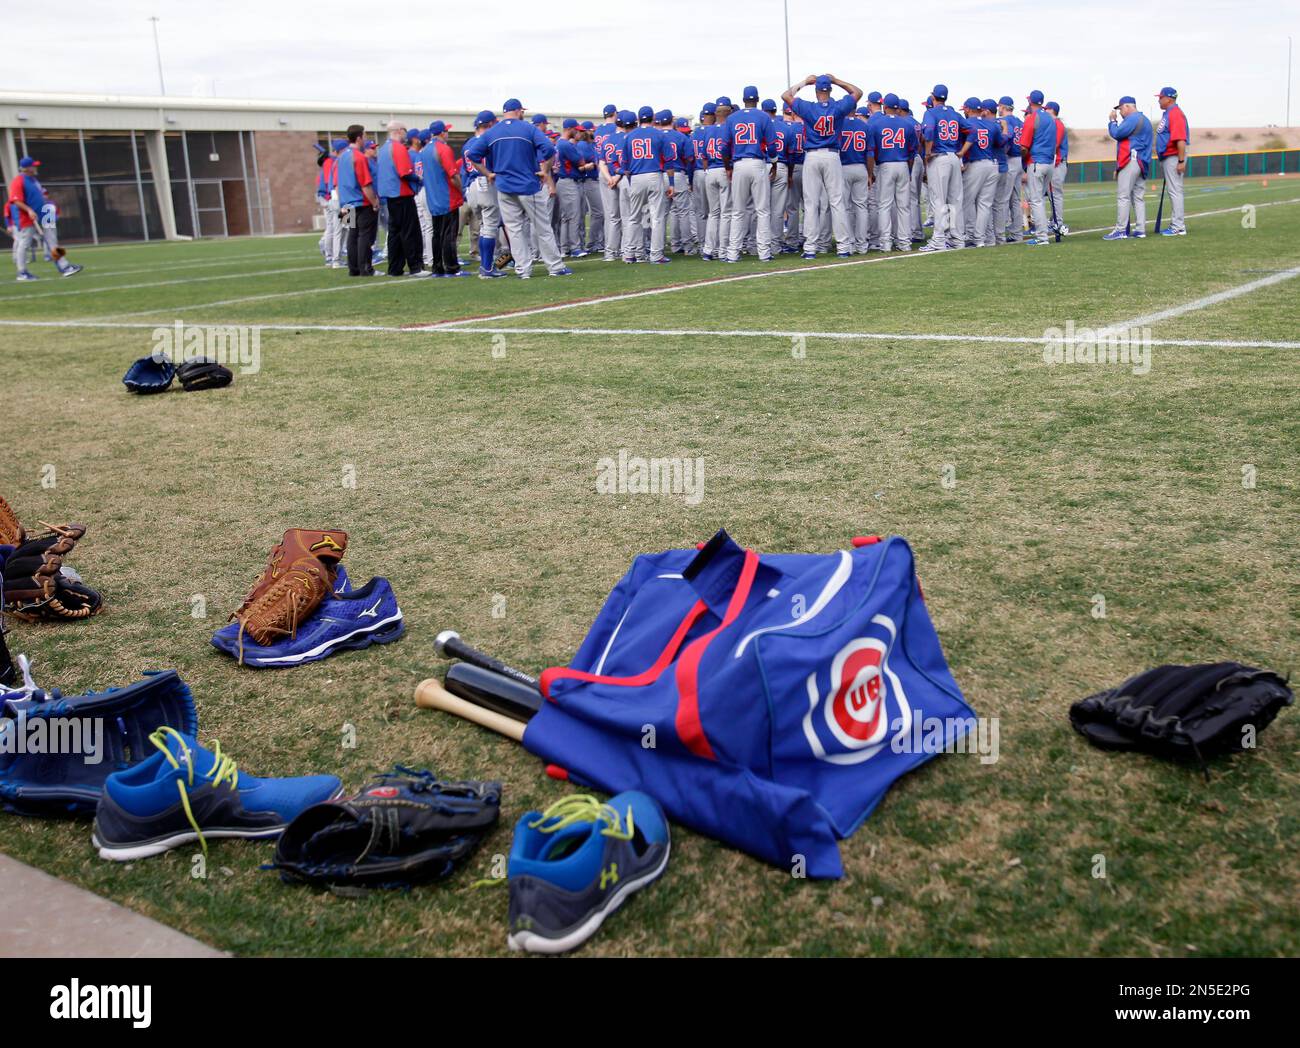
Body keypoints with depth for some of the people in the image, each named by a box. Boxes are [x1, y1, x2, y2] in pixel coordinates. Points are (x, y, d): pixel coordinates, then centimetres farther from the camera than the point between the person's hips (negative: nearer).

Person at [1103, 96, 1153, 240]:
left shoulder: (1133, 119, -7)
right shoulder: (1144, 119, 25)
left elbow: (1116, 133, -13)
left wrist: (1113, 120, 3)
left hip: (1130, 162, -10)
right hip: (1142, 163, 10)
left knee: (1123, 196, -10)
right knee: (1138, 197, 7)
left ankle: (1121, 230, -13)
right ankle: (1140, 230, 5)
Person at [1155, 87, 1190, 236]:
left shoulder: (1176, 113, -16)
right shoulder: (1167, 113, 16)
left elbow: (1181, 140, -22)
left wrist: (1181, 161, -26)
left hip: (1173, 157, -11)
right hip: (1166, 157, 11)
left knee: (1174, 190, -10)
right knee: (1171, 191, 14)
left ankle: (1178, 227, -10)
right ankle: (1175, 224, 22)